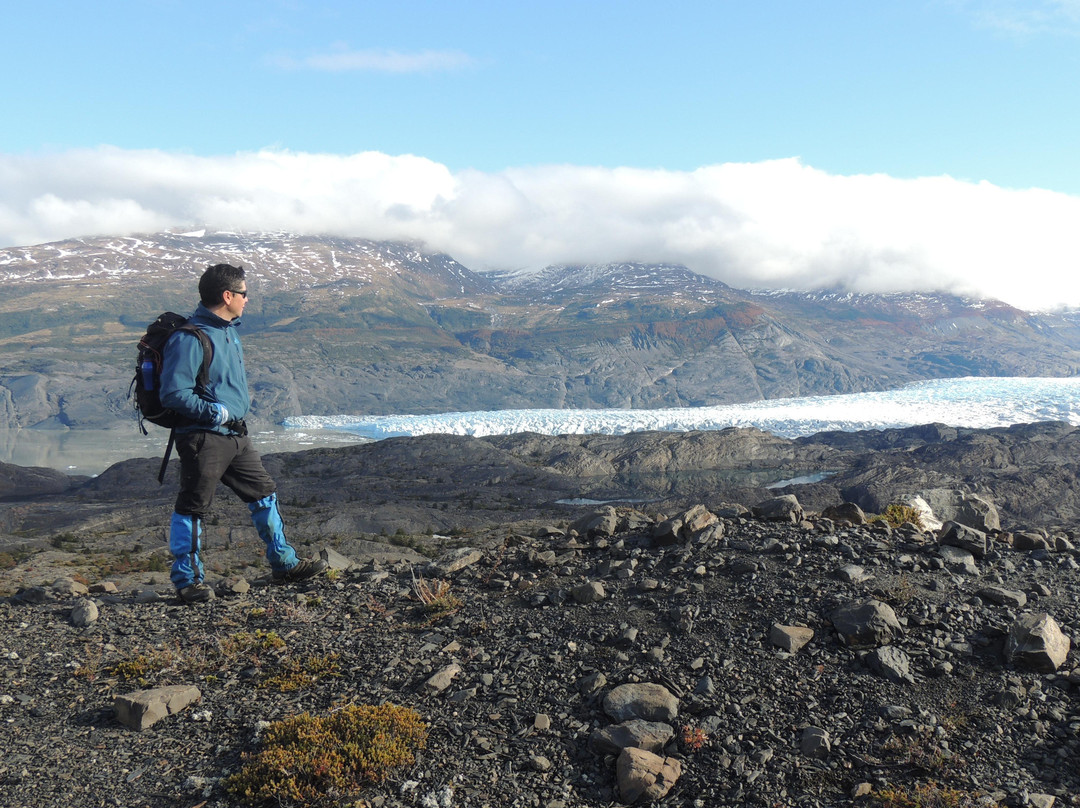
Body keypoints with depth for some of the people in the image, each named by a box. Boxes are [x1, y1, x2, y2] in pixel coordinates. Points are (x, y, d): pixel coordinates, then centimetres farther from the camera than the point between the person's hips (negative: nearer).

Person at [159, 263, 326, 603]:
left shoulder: (227, 330, 12)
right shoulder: (190, 338, -18)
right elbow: (174, 393, -23)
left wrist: (242, 402, 12)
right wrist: (218, 413, -18)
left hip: (235, 435, 9)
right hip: (203, 437, -9)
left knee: (264, 494, 14)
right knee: (192, 508, 3)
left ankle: (283, 563, 25)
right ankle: (187, 579, 17)